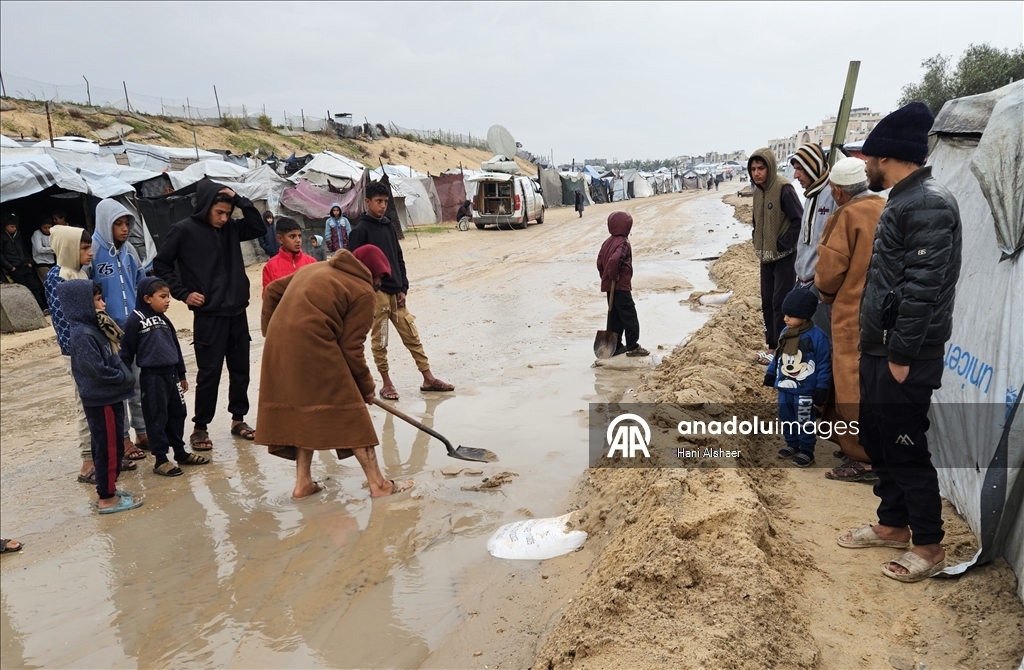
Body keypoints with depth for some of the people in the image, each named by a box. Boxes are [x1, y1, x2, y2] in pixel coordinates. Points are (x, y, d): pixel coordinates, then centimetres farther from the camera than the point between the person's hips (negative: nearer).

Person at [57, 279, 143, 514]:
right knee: (109, 448, -1)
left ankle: (106, 491, 28)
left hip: (107, 397, 10)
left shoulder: (90, 328, 10)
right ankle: (107, 499, 9)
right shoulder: (83, 334, -20)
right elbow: (96, 369, -26)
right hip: (101, 400, -10)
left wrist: (123, 375, 2)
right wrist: (124, 377, -15)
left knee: (105, 447, 17)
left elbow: (109, 360, 16)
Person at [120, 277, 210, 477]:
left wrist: (181, 375, 21)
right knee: (157, 418, 0)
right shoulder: (135, 320, -10)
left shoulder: (164, 319, 13)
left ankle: (180, 452, 27)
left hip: (171, 374, 7)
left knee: (178, 413, 14)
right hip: (152, 377, -7)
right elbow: (127, 351, -9)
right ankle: (160, 460, 8)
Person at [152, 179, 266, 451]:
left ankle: (238, 420, 25)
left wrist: (239, 199, -6)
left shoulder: (230, 228, 6)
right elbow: (161, 264, -1)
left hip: (238, 313, 5)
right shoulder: (184, 230, -7)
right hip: (208, 316, -5)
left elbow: (260, 227, 3)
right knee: (209, 373, -1)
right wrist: (184, 293, -8)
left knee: (240, 369, 11)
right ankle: (200, 428, 13)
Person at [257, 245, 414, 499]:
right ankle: (378, 484, 8)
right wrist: (365, 385, 8)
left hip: (279, 345, 8)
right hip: (313, 347, -7)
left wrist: (271, 330, 28)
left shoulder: (315, 268, 24)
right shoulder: (363, 292, 1)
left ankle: (303, 482, 23)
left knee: (305, 411, 20)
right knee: (349, 414, 2)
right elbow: (351, 348, -3)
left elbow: (272, 290, 23)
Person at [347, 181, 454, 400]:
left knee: (412, 336, 8)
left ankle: (428, 379, 14)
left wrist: (403, 288, 7)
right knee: (379, 341, 3)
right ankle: (386, 383, 14)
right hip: (376, 294, -6)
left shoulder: (389, 227, 13)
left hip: (396, 293, 6)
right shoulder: (360, 230, -6)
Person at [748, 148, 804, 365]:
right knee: (767, 302, 13)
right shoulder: (758, 190, 8)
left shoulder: (783, 188, -17)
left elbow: (799, 220, -19)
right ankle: (772, 346, 24)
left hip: (784, 257, -8)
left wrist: (782, 245, -17)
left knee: (781, 303, -3)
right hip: (766, 257, 8)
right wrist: (757, 244, 8)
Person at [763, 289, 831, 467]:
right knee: (786, 419, 18)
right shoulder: (785, 333, 1)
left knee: (805, 422, 6)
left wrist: (821, 389, -14)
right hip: (784, 388, 7)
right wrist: (770, 375, 16)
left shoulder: (816, 336, -18)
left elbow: (824, 364, -14)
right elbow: (777, 356, 14)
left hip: (805, 391, -6)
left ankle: (806, 451, 20)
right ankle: (792, 445, 36)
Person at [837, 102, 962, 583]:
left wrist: (902, 355, -21)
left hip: (903, 358, -10)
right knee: (877, 440, 18)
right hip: (878, 349, 10)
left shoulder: (929, 204, -18)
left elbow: (923, 287, -23)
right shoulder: (901, 201, 14)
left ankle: (929, 546, 17)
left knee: (906, 449, 0)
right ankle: (892, 524, 34)